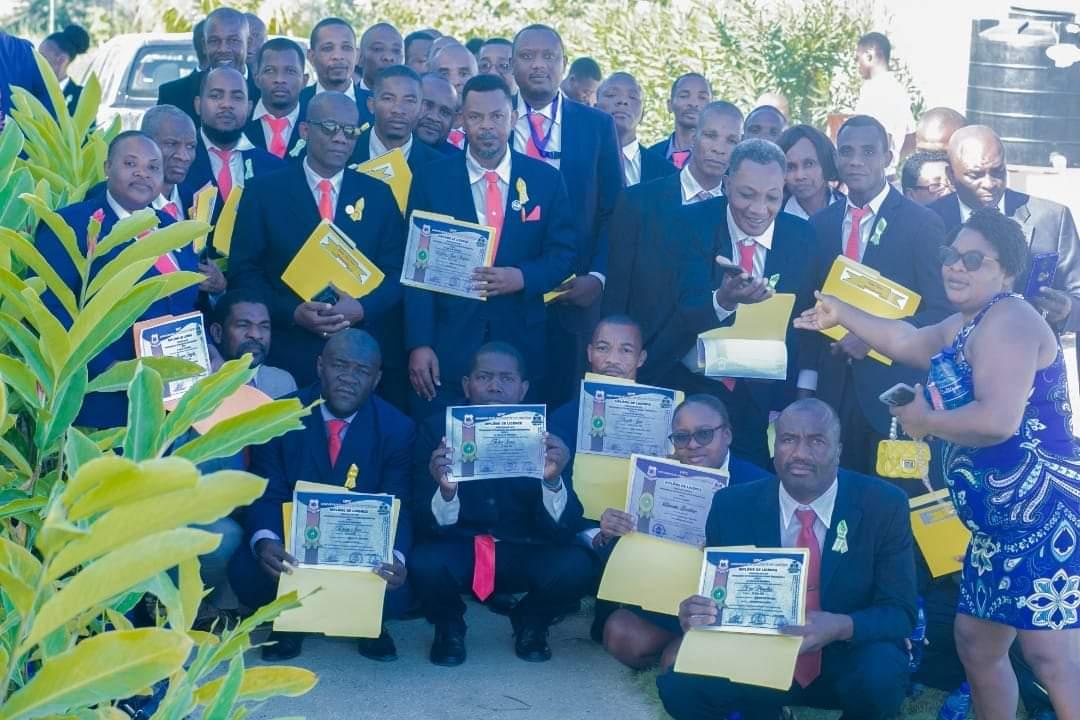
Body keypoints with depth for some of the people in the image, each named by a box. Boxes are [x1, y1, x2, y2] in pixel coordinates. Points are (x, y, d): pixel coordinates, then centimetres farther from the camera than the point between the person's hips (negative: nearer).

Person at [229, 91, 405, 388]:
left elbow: (396, 272, 6)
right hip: (287, 352, -2)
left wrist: (362, 308, -13)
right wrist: (293, 312, -16)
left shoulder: (377, 194, 8)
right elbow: (243, 271, -1)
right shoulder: (264, 191, 2)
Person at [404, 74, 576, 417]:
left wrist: (523, 277, -17)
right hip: (448, 342, -1)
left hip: (522, 341, 1)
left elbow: (564, 254, 5)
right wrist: (419, 345, -10)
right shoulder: (431, 179, 1)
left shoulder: (546, 180, 5)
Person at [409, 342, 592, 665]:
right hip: (457, 550, -1)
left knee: (575, 566, -28)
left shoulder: (543, 434, -10)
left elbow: (563, 529, -16)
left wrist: (553, 480, -37)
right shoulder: (437, 429, -11)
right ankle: (449, 626, 3)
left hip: (523, 553, 1)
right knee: (425, 563, -33)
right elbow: (429, 526, -16)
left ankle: (530, 623, 8)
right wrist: (446, 491, -39)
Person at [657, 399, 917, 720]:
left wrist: (843, 627, -34)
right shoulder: (732, 506, -6)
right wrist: (697, 614, -27)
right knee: (679, 686, -24)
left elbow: (900, 612, -12)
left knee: (881, 677, -35)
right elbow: (715, 595, -1)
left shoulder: (883, 505, -10)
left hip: (847, 662, -1)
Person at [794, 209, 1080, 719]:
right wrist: (841, 314, 42)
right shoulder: (965, 326, 19)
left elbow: (999, 420, -25)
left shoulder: (1008, 318, -13)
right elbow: (904, 341, 36)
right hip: (1001, 522, 11)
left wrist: (923, 420, -10)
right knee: (976, 642, 14)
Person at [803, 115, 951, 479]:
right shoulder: (820, 224, 9)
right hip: (832, 391, 4)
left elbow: (942, 311, -6)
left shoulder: (921, 223, -3)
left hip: (895, 393, -3)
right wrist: (806, 381, 3)